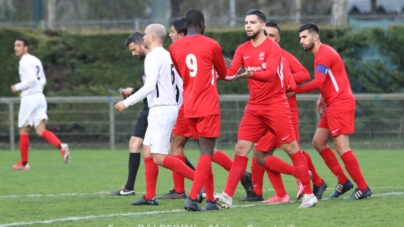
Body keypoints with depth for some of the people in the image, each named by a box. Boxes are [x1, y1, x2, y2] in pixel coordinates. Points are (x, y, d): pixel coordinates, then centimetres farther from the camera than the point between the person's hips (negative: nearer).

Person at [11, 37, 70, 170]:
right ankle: (61, 146, -25)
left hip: (29, 98, -8)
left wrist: (18, 87, -12)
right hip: (40, 97, 8)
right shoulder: (36, 61, 17)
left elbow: (32, 79, -22)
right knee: (41, 131, 0)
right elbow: (42, 80, 22)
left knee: (23, 130, 6)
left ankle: (24, 163, 12)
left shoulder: (25, 61, -11)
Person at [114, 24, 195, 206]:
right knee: (147, 151, 12)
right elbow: (181, 87, 17)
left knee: (159, 158, -12)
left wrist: (127, 102, -17)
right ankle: (150, 197, 11)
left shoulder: (153, 56, -12)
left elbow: (149, 86, -22)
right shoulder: (168, 56, 17)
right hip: (171, 108, 10)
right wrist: (177, 107, 24)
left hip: (161, 109, -10)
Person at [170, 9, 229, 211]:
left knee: (205, 152, 14)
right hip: (208, 107, -5)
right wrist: (224, 66, 34)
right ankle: (192, 198, -20)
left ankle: (210, 199, 11)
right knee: (206, 153, -6)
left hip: (189, 107, 5)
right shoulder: (211, 45, -6)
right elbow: (223, 74, 11)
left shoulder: (174, 48, 6)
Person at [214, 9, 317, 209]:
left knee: (291, 148, -3)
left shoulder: (272, 47, -10)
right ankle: (227, 196, -4)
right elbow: (230, 72, -3)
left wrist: (251, 74, -43)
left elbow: (270, 73, -25)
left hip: (276, 106, -5)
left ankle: (308, 194, 5)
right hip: (254, 108, 5)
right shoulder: (242, 50, 8)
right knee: (241, 149, -3)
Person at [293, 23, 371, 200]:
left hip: (340, 104, -10)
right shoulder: (321, 54, 17)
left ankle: (363, 188, -8)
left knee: (341, 146, -12)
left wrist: (294, 90, -19)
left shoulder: (324, 53, -14)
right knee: (318, 142, 11)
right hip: (332, 105, 10)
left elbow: (318, 82, -25)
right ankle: (343, 181, 13)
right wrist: (322, 98, 11)